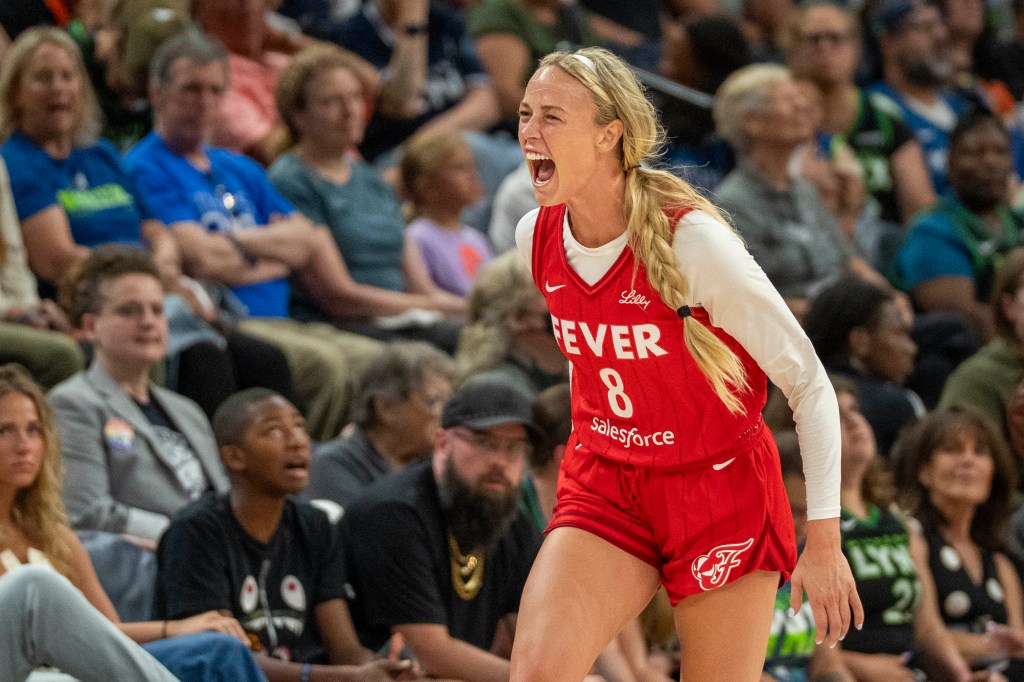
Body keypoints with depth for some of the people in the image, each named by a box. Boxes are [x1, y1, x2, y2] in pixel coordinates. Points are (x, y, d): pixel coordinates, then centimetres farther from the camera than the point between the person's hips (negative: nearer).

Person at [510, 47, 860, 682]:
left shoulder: (694, 241, -20)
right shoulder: (536, 238, -3)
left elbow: (808, 380, -14)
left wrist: (824, 541, -14)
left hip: (721, 491, -4)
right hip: (604, 488, 4)